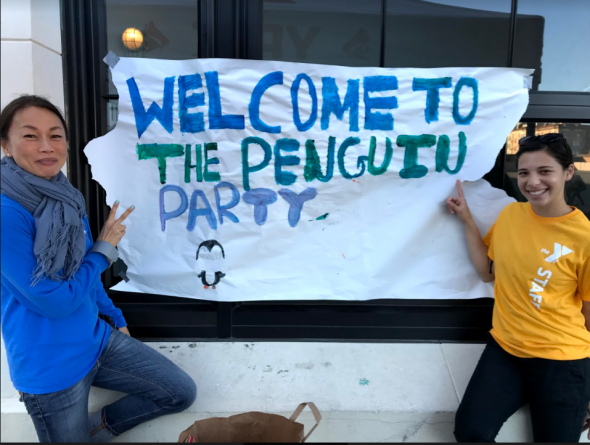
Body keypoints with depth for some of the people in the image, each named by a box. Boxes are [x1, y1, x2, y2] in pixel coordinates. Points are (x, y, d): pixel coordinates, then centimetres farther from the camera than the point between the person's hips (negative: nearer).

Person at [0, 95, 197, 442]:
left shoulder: (68, 199, 2)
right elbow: (54, 300, -21)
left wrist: (116, 317, 21)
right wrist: (106, 247, -11)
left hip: (98, 339, 7)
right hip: (51, 369, -7)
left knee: (182, 393, 10)